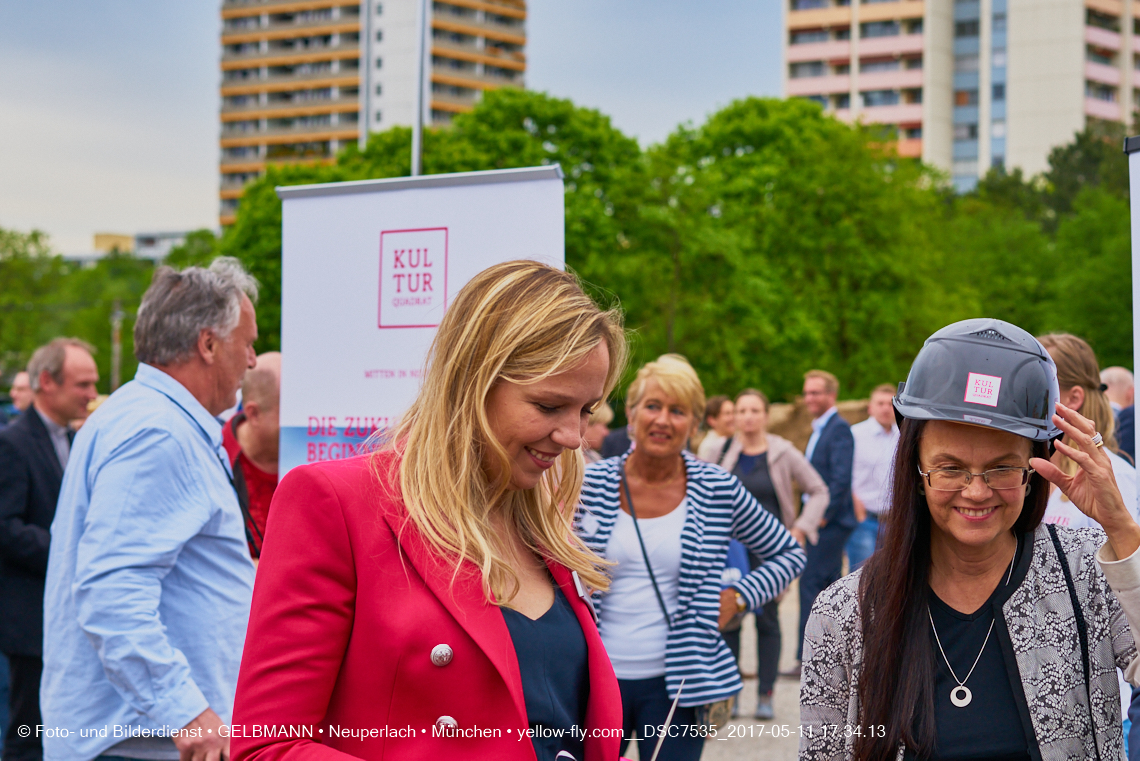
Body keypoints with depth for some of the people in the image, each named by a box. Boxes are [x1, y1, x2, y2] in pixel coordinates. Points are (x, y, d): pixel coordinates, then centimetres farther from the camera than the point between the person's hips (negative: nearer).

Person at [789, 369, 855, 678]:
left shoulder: (839, 429, -13)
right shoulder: (819, 430, 17)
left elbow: (841, 479, -21)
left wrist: (824, 515, -19)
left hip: (831, 522, -10)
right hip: (820, 520, 10)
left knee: (811, 584, -11)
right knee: (829, 586, 11)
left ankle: (807, 658, -10)